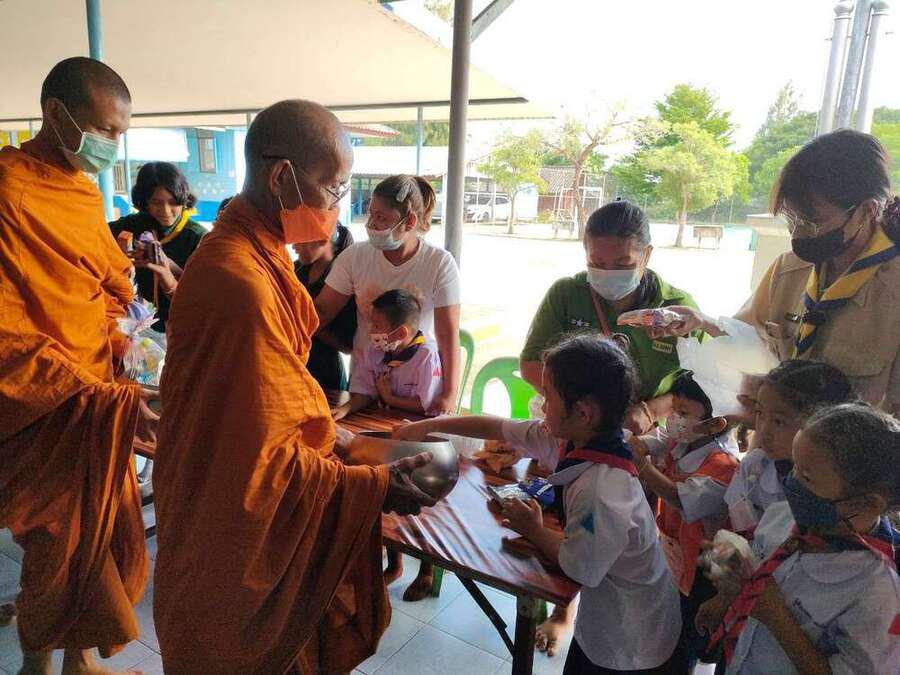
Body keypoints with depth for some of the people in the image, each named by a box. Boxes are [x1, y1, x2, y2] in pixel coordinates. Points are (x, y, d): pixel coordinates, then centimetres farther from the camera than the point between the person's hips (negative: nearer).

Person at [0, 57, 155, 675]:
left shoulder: (85, 190, 9)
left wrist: (118, 340, 3)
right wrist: (108, 399, -26)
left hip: (98, 403, 7)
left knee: (109, 536, 15)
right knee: (62, 547, 8)